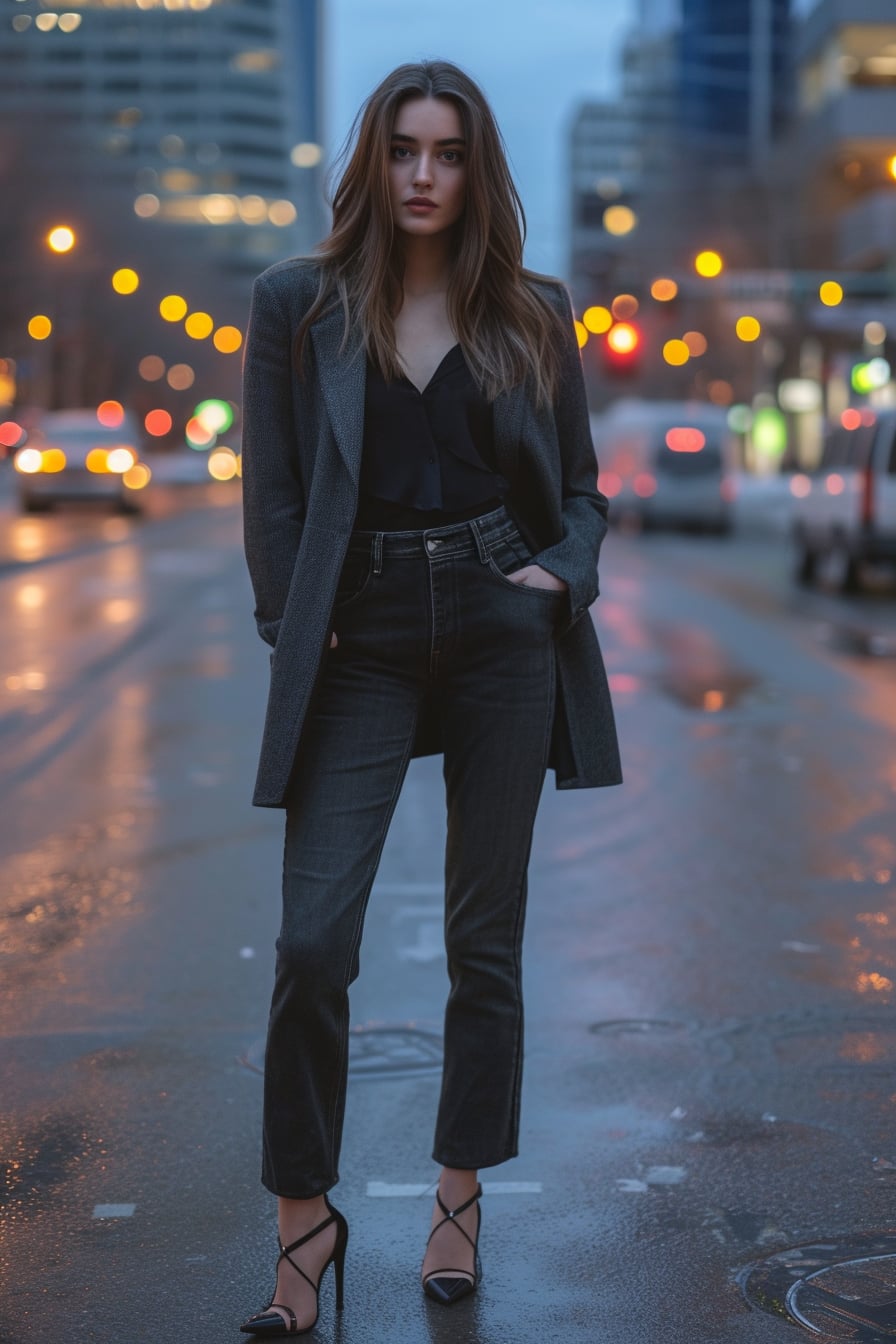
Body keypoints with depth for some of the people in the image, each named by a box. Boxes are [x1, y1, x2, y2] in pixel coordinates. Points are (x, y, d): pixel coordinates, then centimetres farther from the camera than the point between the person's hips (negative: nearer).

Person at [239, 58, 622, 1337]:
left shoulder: (532, 314, 7)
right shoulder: (297, 304, 3)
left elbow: (580, 488, 13)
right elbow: (271, 491, 4)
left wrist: (562, 572, -5)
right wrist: (297, 632, -3)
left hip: (503, 634, 1)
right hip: (362, 643, -1)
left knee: (485, 935, 7)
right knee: (312, 942, -8)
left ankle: (460, 1196, 23)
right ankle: (307, 1221, 7)